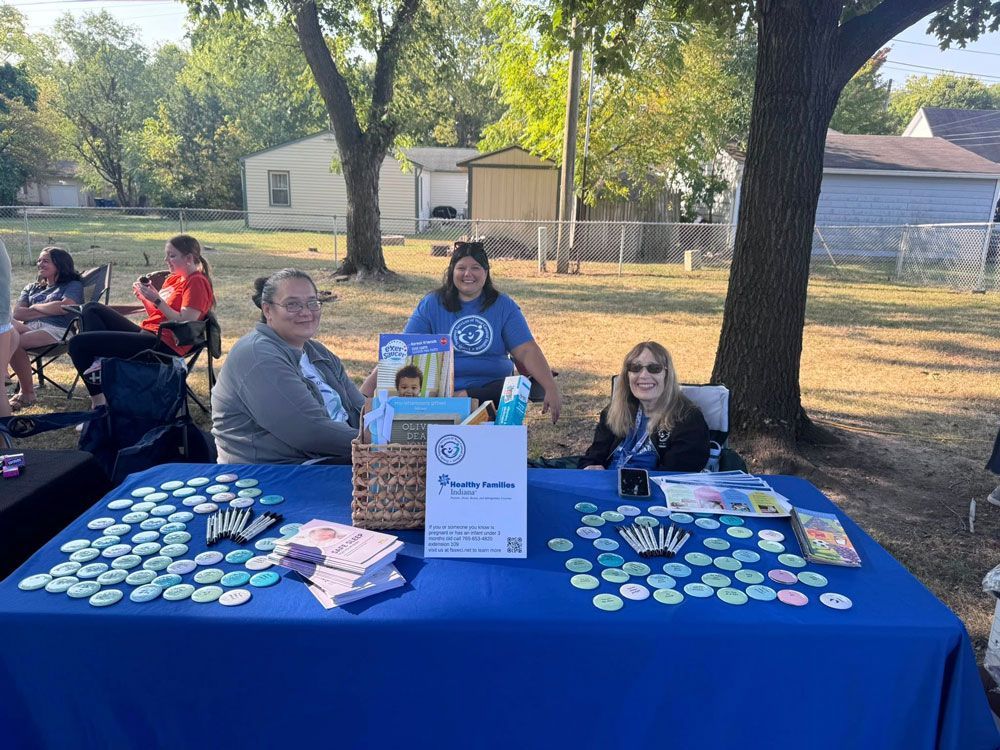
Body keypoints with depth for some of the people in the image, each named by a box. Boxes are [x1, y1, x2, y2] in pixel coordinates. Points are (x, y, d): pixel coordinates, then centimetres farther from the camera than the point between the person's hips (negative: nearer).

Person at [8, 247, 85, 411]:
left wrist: (34, 307, 6)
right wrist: (50, 310, 0)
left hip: (56, 330, -5)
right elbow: (17, 313, 14)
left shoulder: (73, 285, 14)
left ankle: (27, 392, -18)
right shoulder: (31, 288, 30)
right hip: (28, 328, 5)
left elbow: (65, 307, -8)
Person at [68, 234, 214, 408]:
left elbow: (184, 322, -18)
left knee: (77, 343, -10)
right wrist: (144, 297, 4)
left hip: (164, 344, -10)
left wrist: (156, 300, -19)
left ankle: (98, 399, 6)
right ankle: (99, 361, -8)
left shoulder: (197, 282, -9)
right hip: (147, 332, 10)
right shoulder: (173, 279, 19)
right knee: (92, 309, 11)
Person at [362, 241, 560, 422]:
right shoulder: (431, 305, 6)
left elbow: (527, 351, 0)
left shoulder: (503, 306, 7)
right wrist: (368, 388, -9)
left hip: (493, 389, 1)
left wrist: (551, 389, -13)